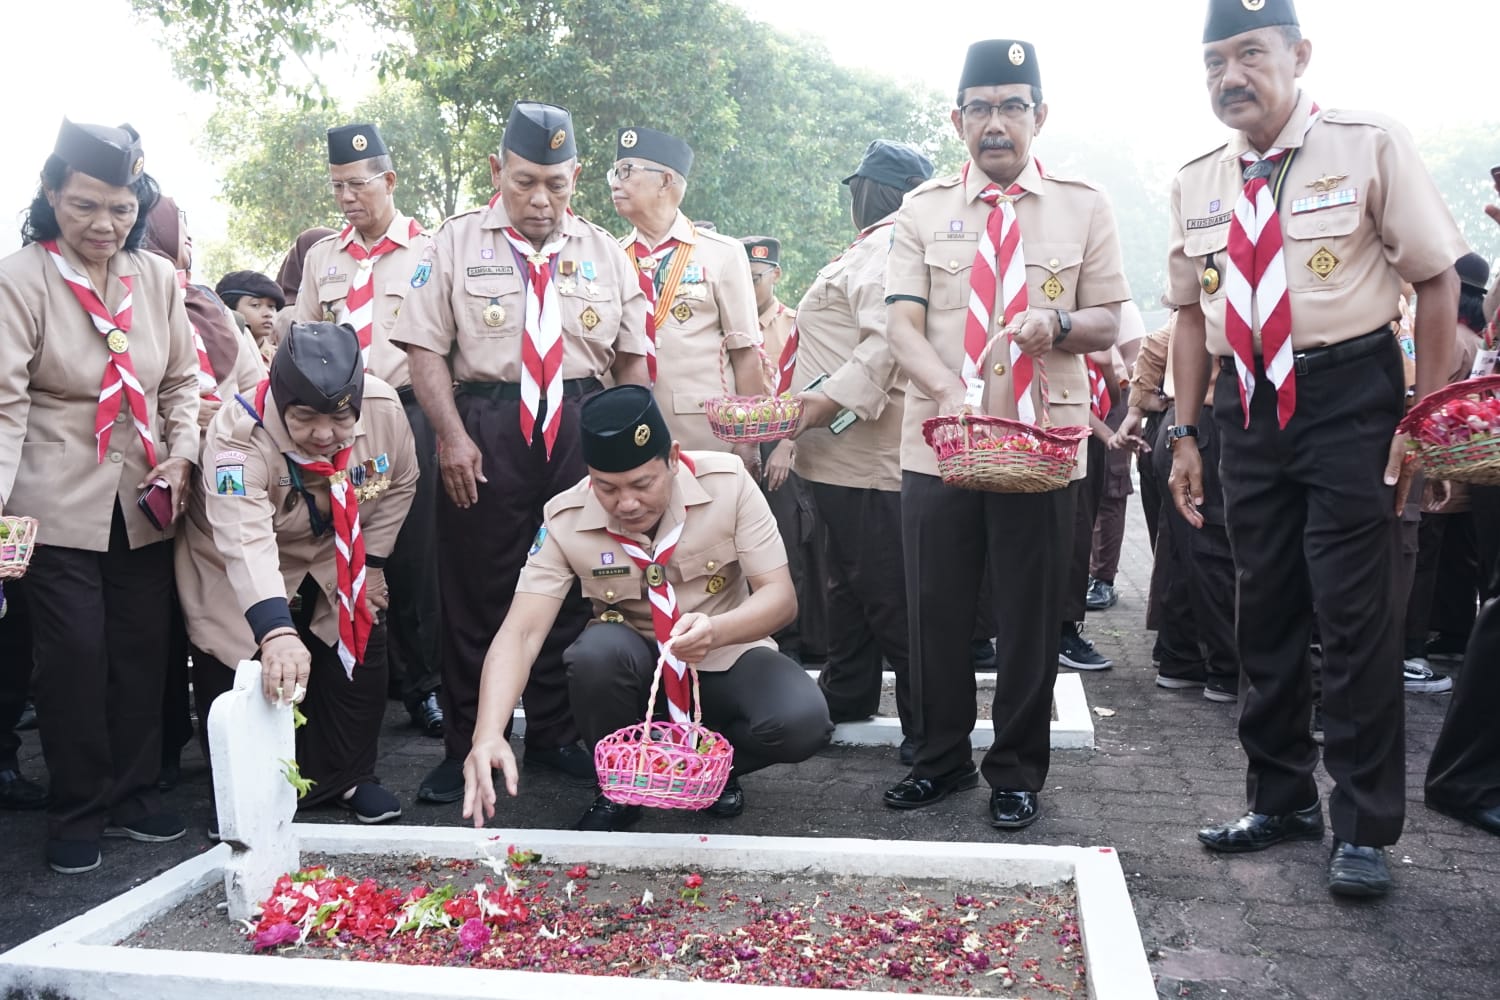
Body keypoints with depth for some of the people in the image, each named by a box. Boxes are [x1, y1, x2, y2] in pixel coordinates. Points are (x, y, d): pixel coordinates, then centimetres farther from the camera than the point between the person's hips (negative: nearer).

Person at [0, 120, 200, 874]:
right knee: (74, 654, 0)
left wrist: (183, 452, -5)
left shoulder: (158, 279, 4)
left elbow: (182, 379, 11)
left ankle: (132, 794, 25)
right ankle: (77, 813, 17)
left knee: (143, 651, 9)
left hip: (144, 502, 4)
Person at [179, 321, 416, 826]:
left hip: (335, 564, 4)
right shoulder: (238, 434, -37)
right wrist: (276, 632, -63)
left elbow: (398, 485, -3)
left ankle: (348, 778, 22)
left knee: (361, 652, 1)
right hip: (243, 574, -3)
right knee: (241, 682, -8)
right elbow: (245, 539, -50)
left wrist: (371, 562, -4)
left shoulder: (385, 408, -24)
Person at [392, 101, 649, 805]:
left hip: (579, 432, 2)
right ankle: (464, 746, 17)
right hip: (485, 432, -2)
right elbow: (425, 349, -2)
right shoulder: (456, 244, 5)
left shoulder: (603, 253, 12)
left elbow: (631, 360, 11)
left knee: (570, 589, 8)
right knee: (474, 589, 4)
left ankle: (555, 735, 24)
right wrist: (453, 436, -13)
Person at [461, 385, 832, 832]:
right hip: (635, 668, 0)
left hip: (727, 662, 0)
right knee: (598, 649, -34)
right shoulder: (566, 521, -18)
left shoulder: (727, 482, -19)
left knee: (802, 720, -29)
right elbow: (520, 633, -24)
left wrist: (715, 631, -40)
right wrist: (489, 735, -41)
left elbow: (780, 596, -19)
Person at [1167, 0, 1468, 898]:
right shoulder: (1197, 185, 8)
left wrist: (1423, 419, -10)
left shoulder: (1369, 147, -5)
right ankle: (1281, 798, 27)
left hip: (1349, 397, -4)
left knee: (1356, 613, -3)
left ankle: (1364, 828, 12)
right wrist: (1187, 432, 7)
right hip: (1247, 405, 5)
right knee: (1264, 611, 11)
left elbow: (1438, 277, -4)